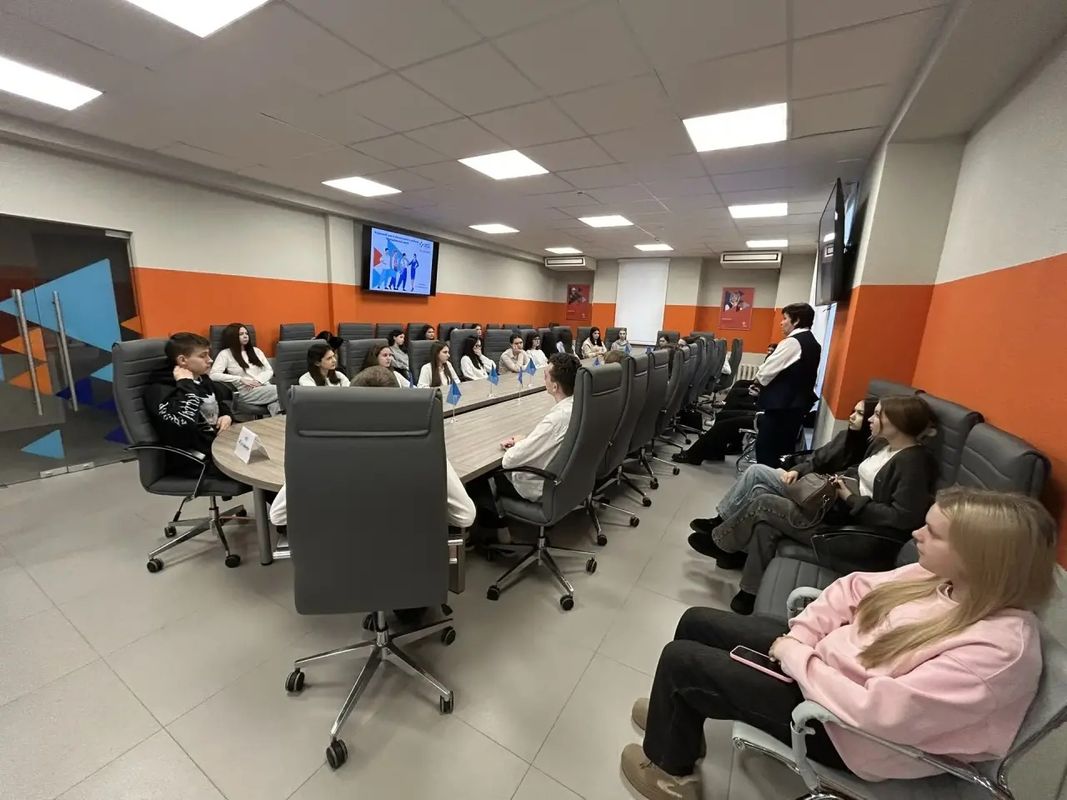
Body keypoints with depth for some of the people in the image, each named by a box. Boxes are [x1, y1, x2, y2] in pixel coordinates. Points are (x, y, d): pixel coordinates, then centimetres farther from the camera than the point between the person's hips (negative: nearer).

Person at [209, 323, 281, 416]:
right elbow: (213, 375, -5)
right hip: (247, 392, -5)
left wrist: (258, 380, -5)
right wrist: (241, 379, -14)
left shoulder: (256, 350, 23)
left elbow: (269, 370, 16)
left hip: (266, 387, 5)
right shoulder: (225, 353, 7)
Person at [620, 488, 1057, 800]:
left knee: (681, 660, -5)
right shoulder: (941, 577, -8)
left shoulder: (998, 647, -31)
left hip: (844, 729, -7)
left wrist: (796, 659, -21)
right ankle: (681, 717, 37)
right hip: (822, 660, 7)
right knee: (697, 623, 10)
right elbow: (855, 588, 2)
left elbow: (880, 712, -33)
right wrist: (797, 637, -9)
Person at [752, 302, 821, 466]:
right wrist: (762, 386, 15)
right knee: (784, 448, 14)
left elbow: (767, 371, -16)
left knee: (765, 448, -2)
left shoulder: (792, 342, -14)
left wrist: (757, 383, 4)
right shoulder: (813, 344, 14)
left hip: (781, 405, -9)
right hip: (798, 404, 9)